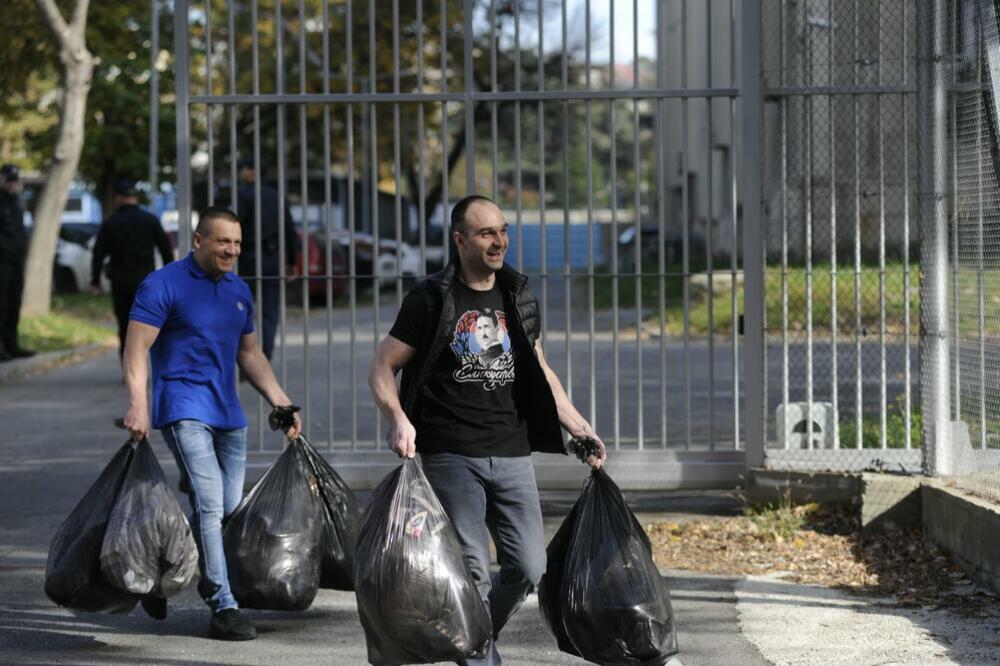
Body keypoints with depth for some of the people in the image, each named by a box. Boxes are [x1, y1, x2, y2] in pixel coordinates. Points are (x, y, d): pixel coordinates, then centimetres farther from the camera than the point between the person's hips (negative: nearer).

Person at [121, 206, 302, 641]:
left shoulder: (239, 291, 15)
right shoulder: (164, 285, -7)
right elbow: (136, 348, -12)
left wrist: (282, 404, 16)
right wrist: (138, 405, -24)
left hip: (228, 415, 8)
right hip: (184, 410, -8)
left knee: (229, 508, 7)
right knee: (210, 506, -15)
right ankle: (223, 609, -15)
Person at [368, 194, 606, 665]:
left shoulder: (519, 297, 12)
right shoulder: (430, 299, -3)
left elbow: (539, 371, 22)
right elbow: (383, 368, -2)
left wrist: (580, 428, 16)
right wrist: (399, 421, -19)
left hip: (512, 454, 4)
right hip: (452, 458, -4)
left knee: (529, 567, 1)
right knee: (472, 569, -8)